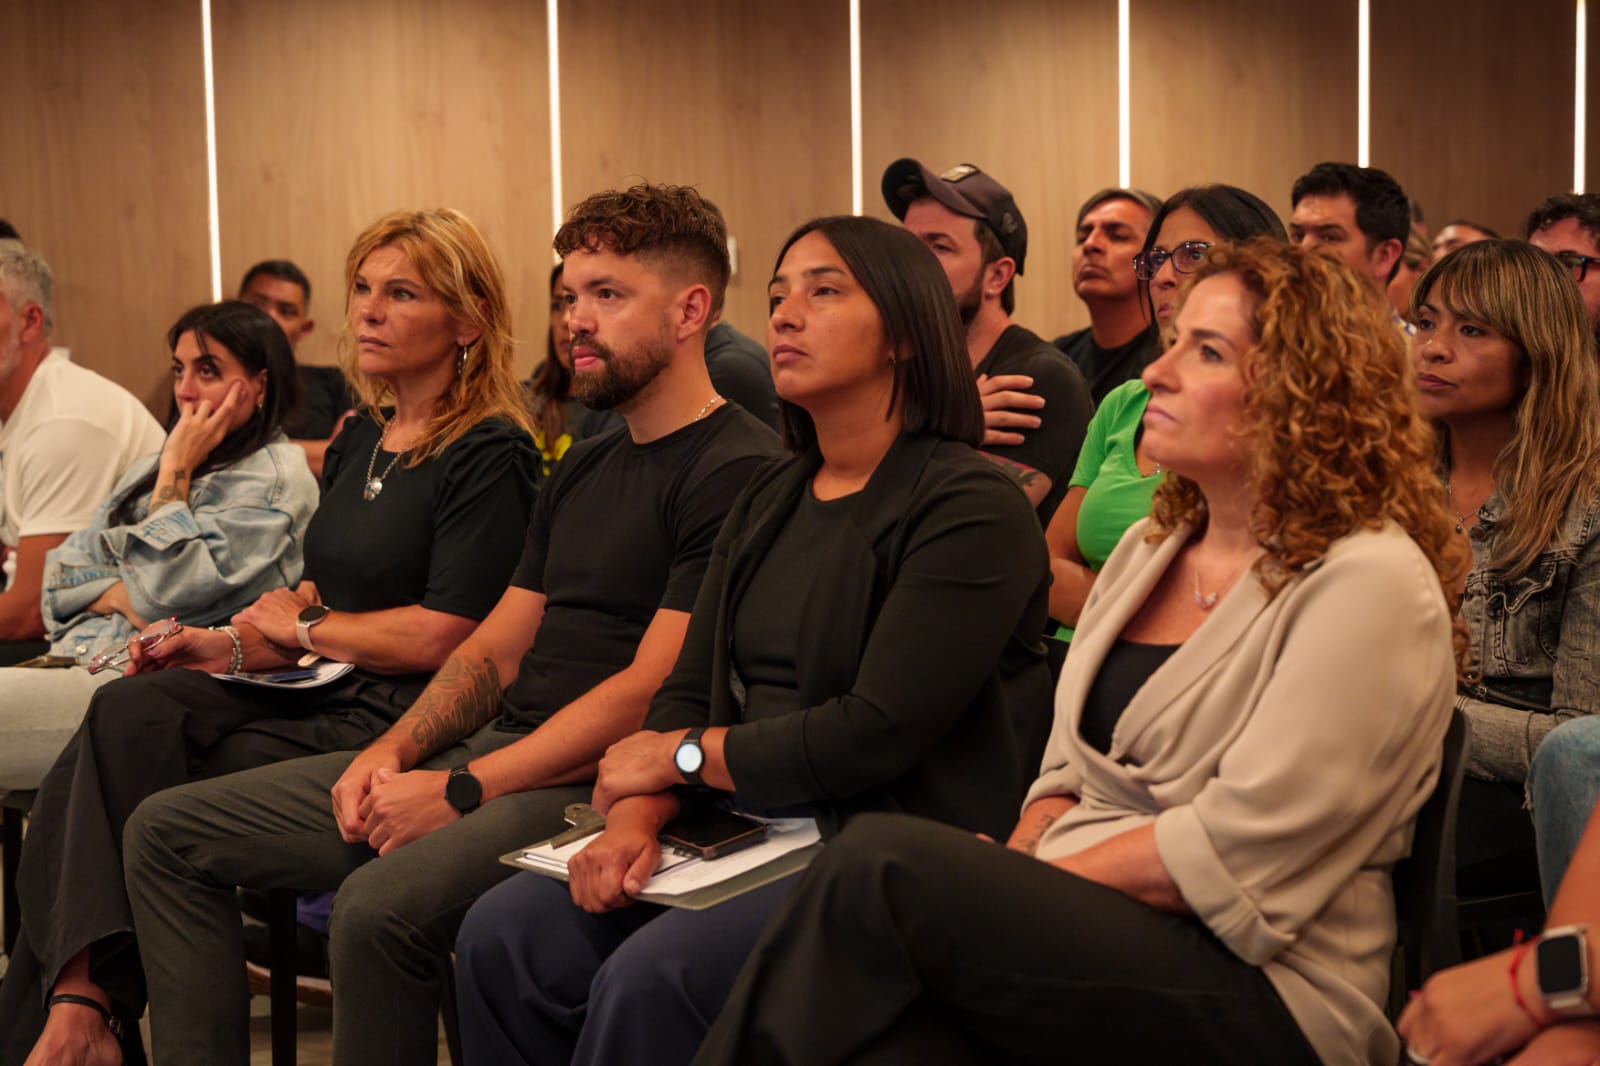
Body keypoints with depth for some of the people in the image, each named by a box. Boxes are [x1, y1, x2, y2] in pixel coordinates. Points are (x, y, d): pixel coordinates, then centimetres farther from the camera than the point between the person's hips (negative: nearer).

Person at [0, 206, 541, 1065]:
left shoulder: (490, 455, -8)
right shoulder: (359, 441, 19)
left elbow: (441, 635, -15)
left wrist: (300, 627, -3)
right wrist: (231, 641, 6)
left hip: (390, 719, -8)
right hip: (314, 689, 8)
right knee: (125, 715, -20)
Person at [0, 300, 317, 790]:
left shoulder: (276, 482, -4)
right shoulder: (149, 467, 22)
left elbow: (169, 592, -13)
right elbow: (62, 569, 16)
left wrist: (176, 469, -4)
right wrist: (121, 597, -5)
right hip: (74, 656, 8)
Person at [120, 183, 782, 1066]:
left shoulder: (736, 471, -11)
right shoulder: (582, 469, 21)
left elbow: (649, 689, -18)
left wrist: (462, 791, -16)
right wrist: (393, 752, 1)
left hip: (591, 784, -9)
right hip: (493, 745, 10)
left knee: (382, 906, -37)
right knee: (168, 833, 5)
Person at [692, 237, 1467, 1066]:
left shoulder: (1369, 584, -9)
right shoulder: (1149, 546, 17)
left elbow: (1232, 851, -15)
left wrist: (1017, 892, -12)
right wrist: (1010, 875, -3)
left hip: (1263, 997, -6)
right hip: (1082, 932, 6)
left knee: (881, 865, -27)